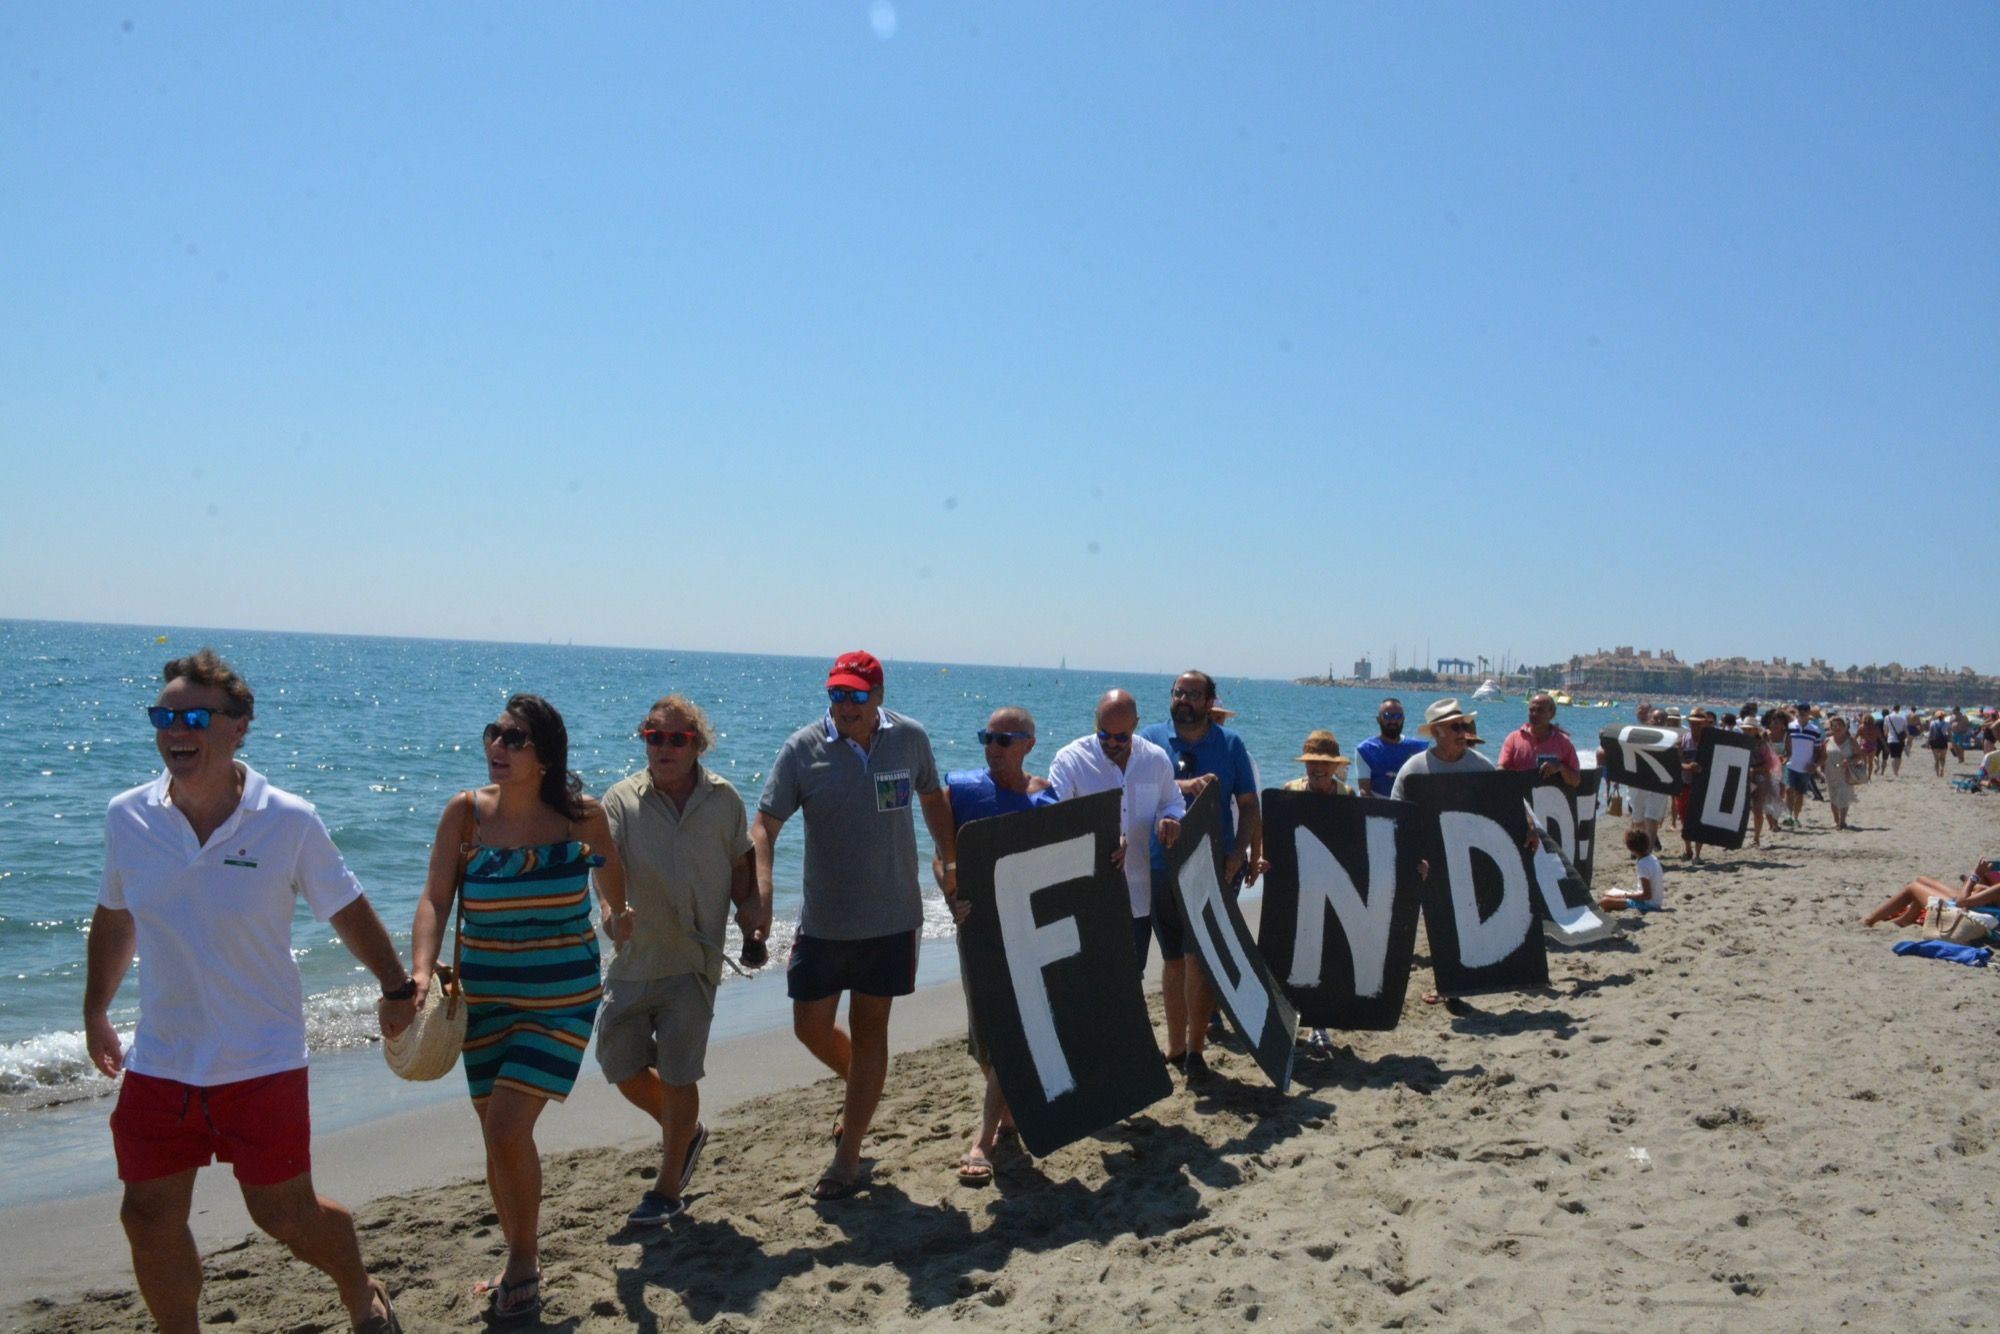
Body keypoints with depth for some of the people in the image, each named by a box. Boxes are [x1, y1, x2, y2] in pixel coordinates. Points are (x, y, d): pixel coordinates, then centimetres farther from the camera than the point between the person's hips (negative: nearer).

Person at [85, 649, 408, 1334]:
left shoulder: (288, 822, -14)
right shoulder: (126, 816, -5)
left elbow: (348, 912, -2)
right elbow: (114, 917, 12)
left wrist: (396, 989, 4)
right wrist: (95, 1011, 19)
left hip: (262, 1059, -3)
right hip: (159, 1060, 3)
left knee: (285, 1216, 6)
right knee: (148, 1218, 7)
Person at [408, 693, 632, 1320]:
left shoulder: (582, 817, -11)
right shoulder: (466, 812, -8)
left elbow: (611, 875, 13)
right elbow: (435, 899, -14)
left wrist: (617, 916, 5)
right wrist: (421, 973, -25)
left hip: (561, 1001, -3)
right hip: (484, 1000, 3)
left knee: (507, 1130, -12)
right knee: (500, 1137, 14)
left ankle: (522, 1267, 13)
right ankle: (522, 1261, 37)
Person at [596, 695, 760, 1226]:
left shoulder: (723, 799, 0)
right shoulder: (623, 798, -5)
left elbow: (740, 867, 12)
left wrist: (752, 910, -3)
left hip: (693, 961, -1)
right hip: (633, 958, 2)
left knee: (677, 1075, 1)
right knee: (620, 1064, 8)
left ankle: (668, 1190, 19)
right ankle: (684, 1133, 38)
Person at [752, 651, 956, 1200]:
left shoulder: (910, 738, -4)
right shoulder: (803, 748, -10)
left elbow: (932, 798, 14)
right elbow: (765, 822, -13)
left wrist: (950, 862, 6)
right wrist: (761, 887, -29)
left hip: (891, 917, 0)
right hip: (823, 920, 0)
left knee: (869, 1030, 6)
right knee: (811, 1027, 7)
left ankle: (848, 1159, 17)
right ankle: (861, 1087, 40)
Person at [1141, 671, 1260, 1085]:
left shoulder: (1230, 744, 3)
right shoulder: (1151, 739, 4)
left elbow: (1249, 805, 3)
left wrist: (1240, 854, -10)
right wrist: (1186, 785, -30)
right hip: (1162, 866, 2)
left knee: (1200, 955, -6)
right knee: (1173, 957, 10)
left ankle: (1196, 1048, 3)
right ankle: (1176, 1045, 22)